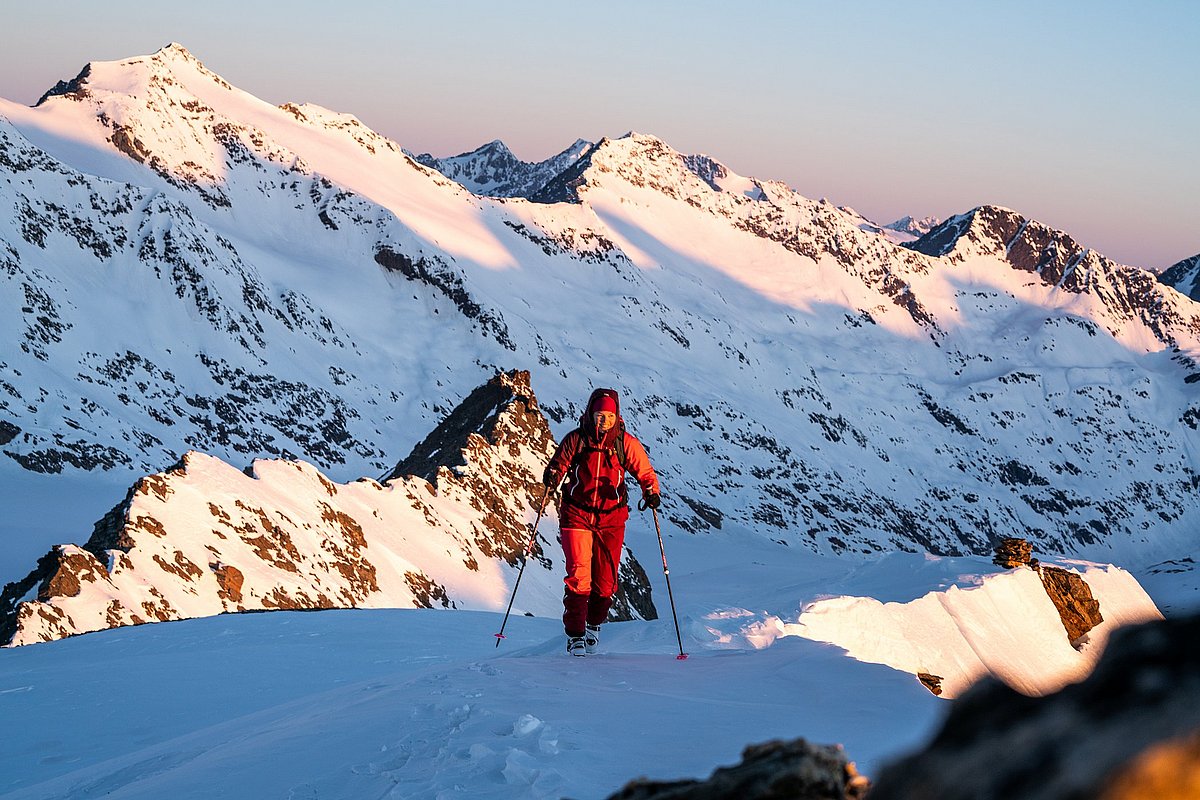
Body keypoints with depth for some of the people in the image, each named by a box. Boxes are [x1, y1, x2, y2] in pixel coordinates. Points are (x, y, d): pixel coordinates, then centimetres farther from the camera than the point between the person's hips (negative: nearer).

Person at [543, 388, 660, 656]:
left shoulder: (626, 443, -3)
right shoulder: (576, 439, -4)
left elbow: (645, 472, 2)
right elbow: (559, 463, 4)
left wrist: (651, 493, -18)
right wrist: (552, 477, -19)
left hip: (611, 517, 1)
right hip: (577, 515, -1)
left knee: (606, 579, 4)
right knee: (578, 574, -12)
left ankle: (594, 624, 31)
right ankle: (575, 634, -5)